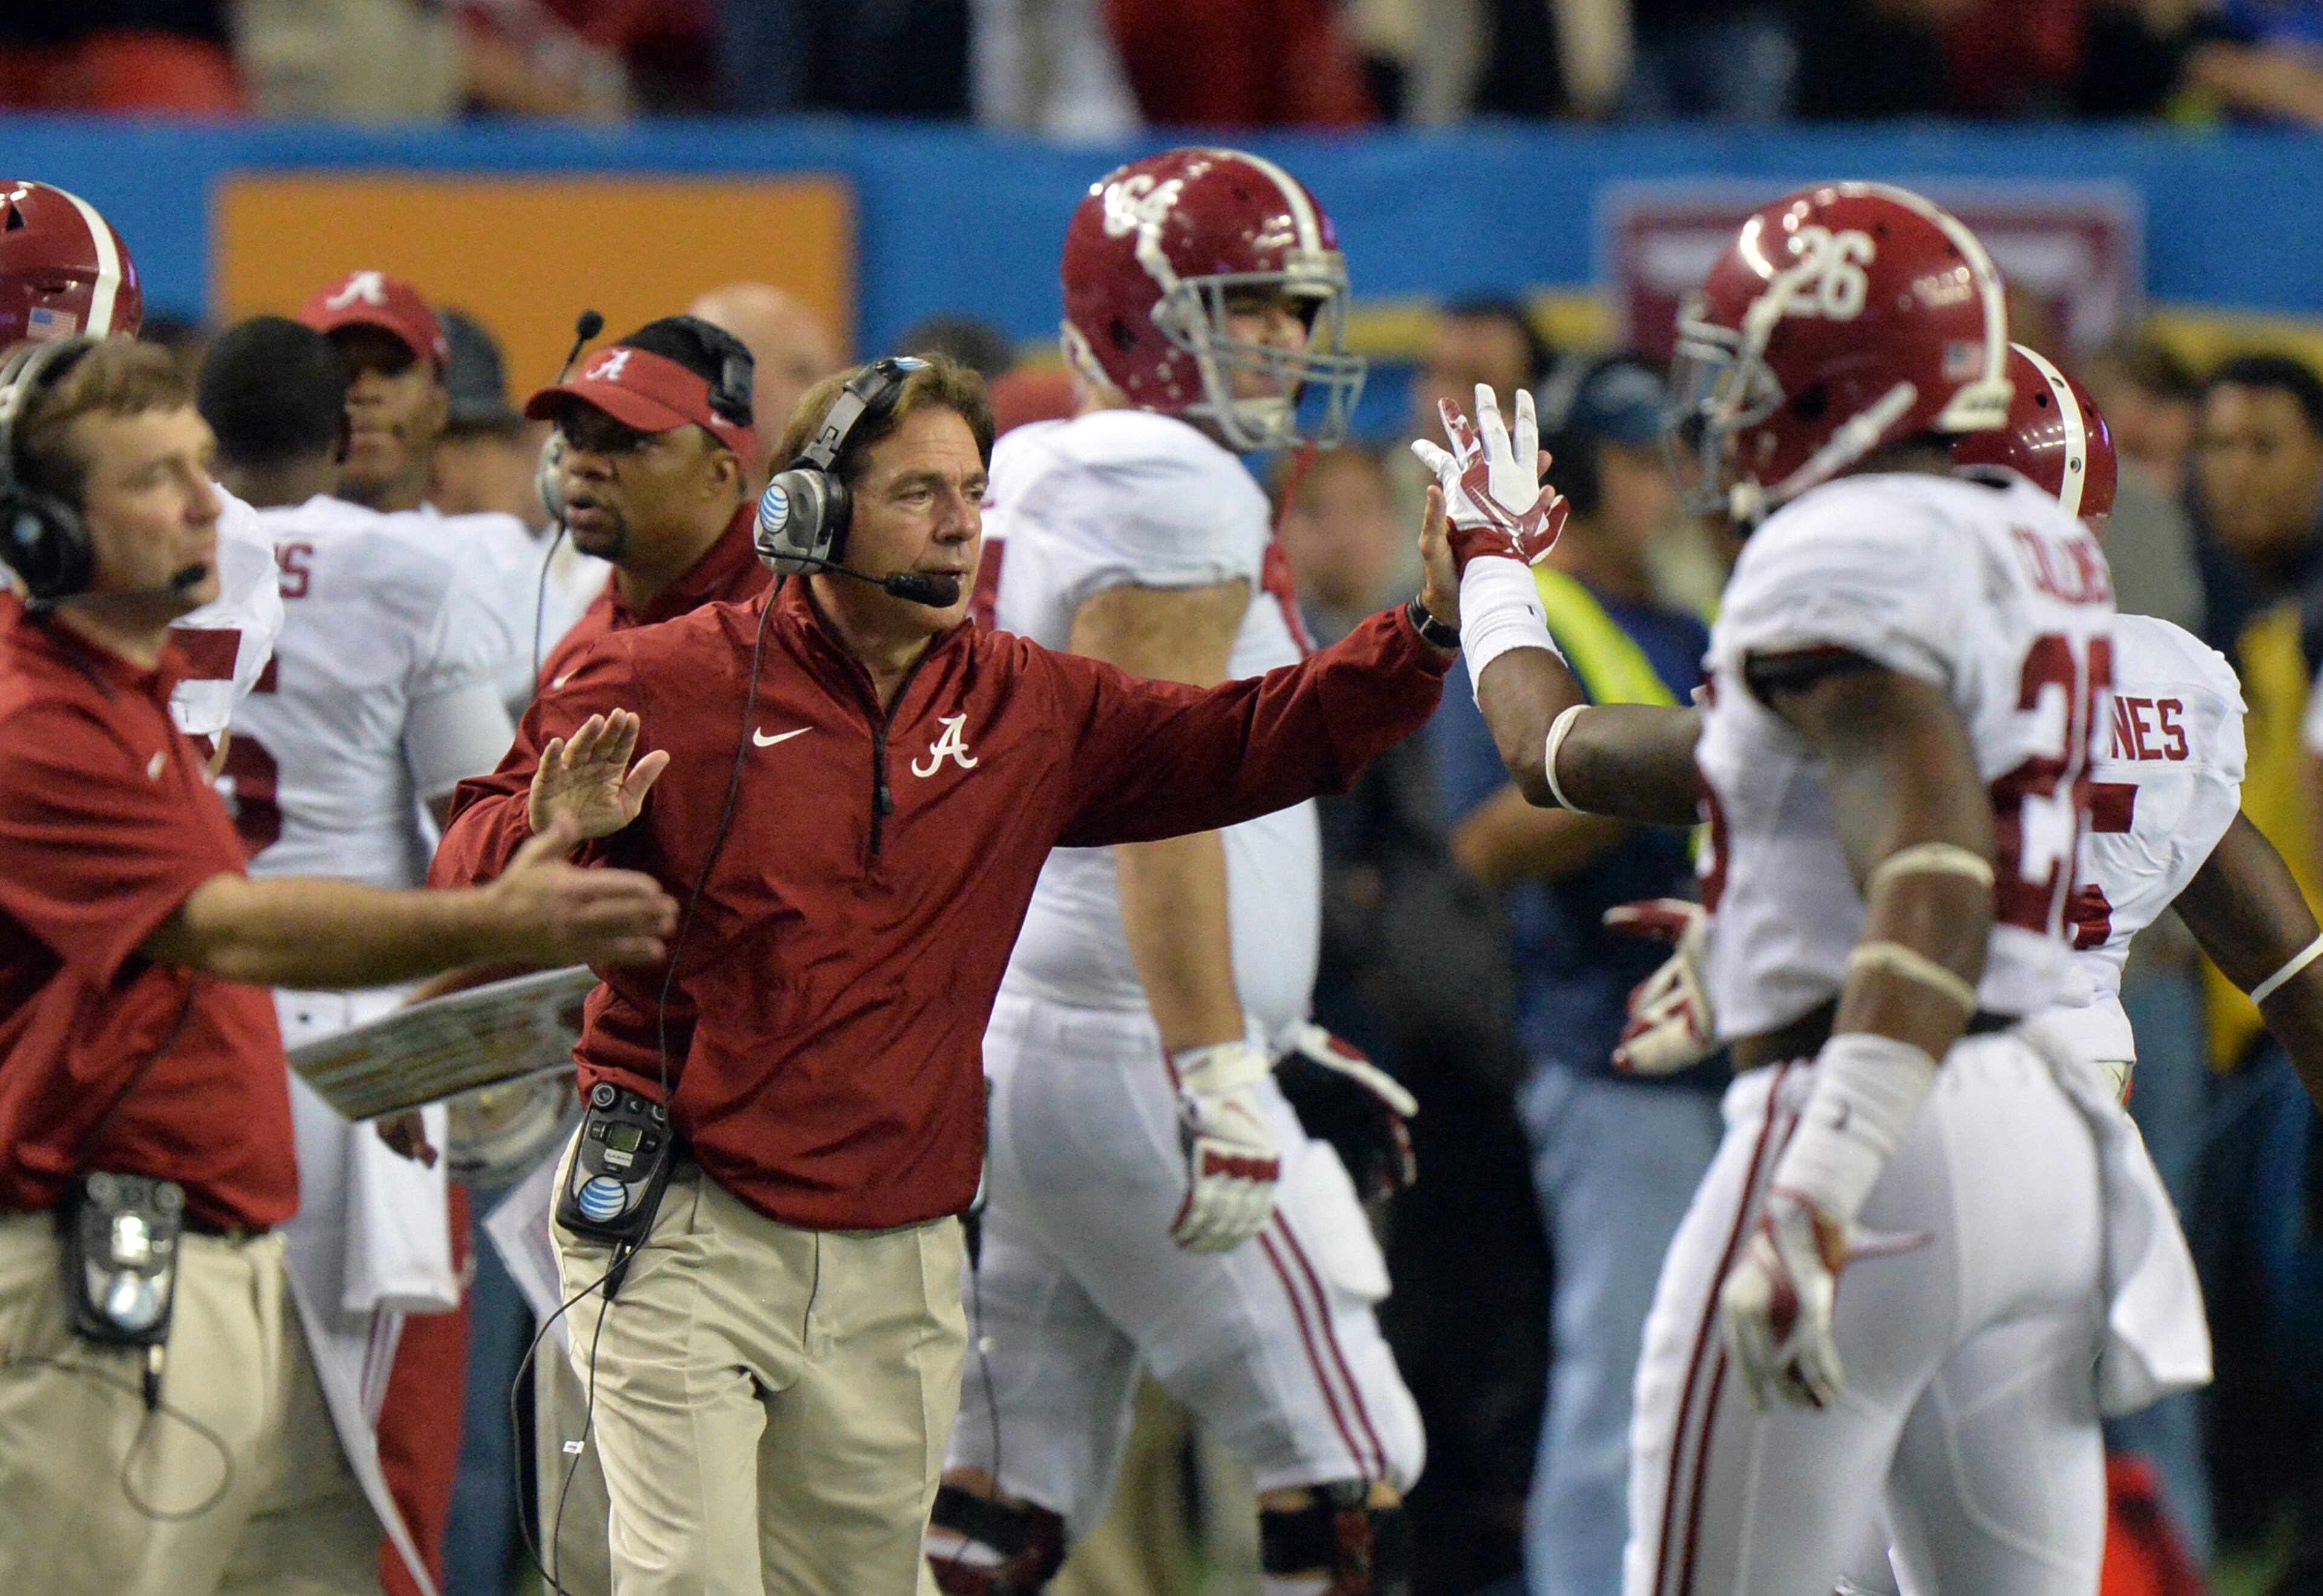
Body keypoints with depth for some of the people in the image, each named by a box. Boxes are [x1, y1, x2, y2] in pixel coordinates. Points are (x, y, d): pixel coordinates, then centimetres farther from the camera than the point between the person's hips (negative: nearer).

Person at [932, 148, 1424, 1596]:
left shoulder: (1031, 493, 18)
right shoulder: (1167, 496, -11)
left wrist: (1280, 1045, 27)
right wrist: (1220, 1075, -24)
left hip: (1012, 1031, 10)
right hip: (1126, 1056, -10)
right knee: (1349, 1472, -4)